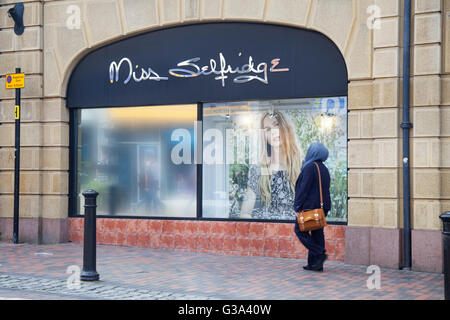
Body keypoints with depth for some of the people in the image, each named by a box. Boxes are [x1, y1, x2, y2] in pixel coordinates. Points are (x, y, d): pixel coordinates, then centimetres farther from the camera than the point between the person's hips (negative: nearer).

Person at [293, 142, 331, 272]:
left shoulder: (310, 167, -14)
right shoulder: (324, 169, 13)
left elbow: (304, 188, -17)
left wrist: (298, 206, -14)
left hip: (310, 206, -9)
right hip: (322, 206, 9)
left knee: (300, 230, 1)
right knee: (317, 233, 9)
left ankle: (320, 254, -9)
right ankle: (315, 263, 11)